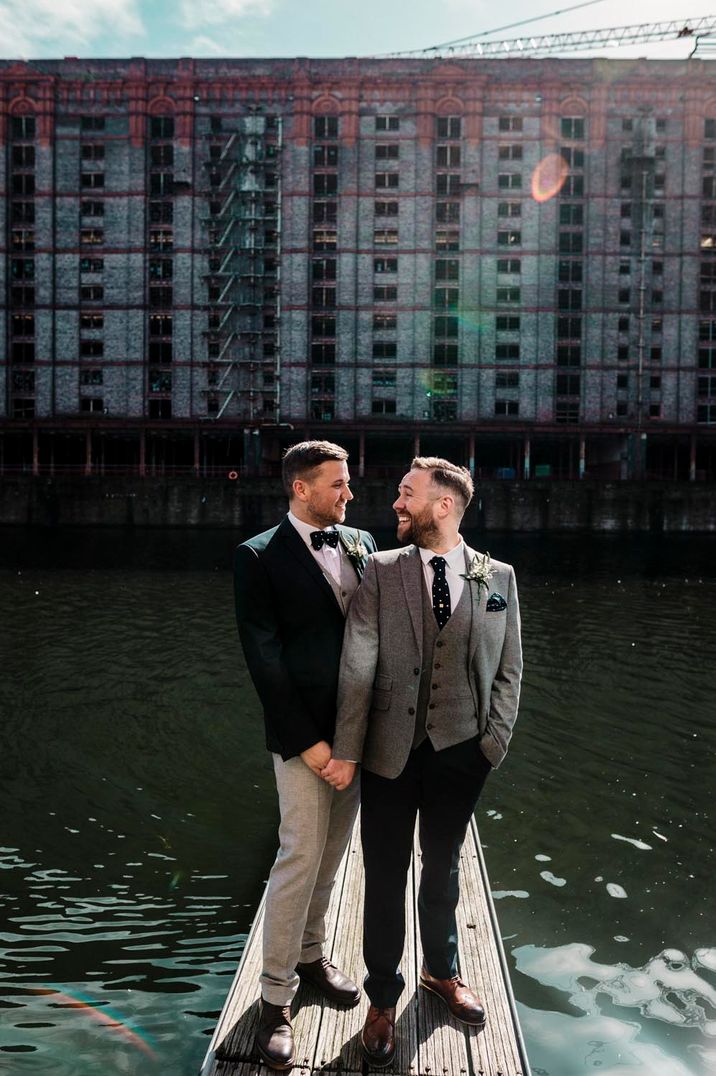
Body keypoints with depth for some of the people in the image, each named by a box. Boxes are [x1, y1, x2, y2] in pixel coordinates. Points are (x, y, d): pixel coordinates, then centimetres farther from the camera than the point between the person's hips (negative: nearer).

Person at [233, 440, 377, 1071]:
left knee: (331, 854, 16)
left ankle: (310, 954, 36)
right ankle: (277, 996, 16)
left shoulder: (360, 543, 7)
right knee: (301, 857, 0)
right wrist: (306, 740, -14)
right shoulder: (260, 557, -9)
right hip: (303, 731, -5)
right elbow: (264, 658, -11)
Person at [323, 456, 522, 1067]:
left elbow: (509, 668, 4)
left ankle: (442, 971, 47)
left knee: (443, 868, 21)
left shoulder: (498, 578, -1)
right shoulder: (381, 571, -5)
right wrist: (346, 751, -11)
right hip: (392, 752, -1)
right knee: (385, 878, 11)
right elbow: (358, 667, -9)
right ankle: (383, 998, 34)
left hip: (461, 753, 1)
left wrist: (495, 739, -4)